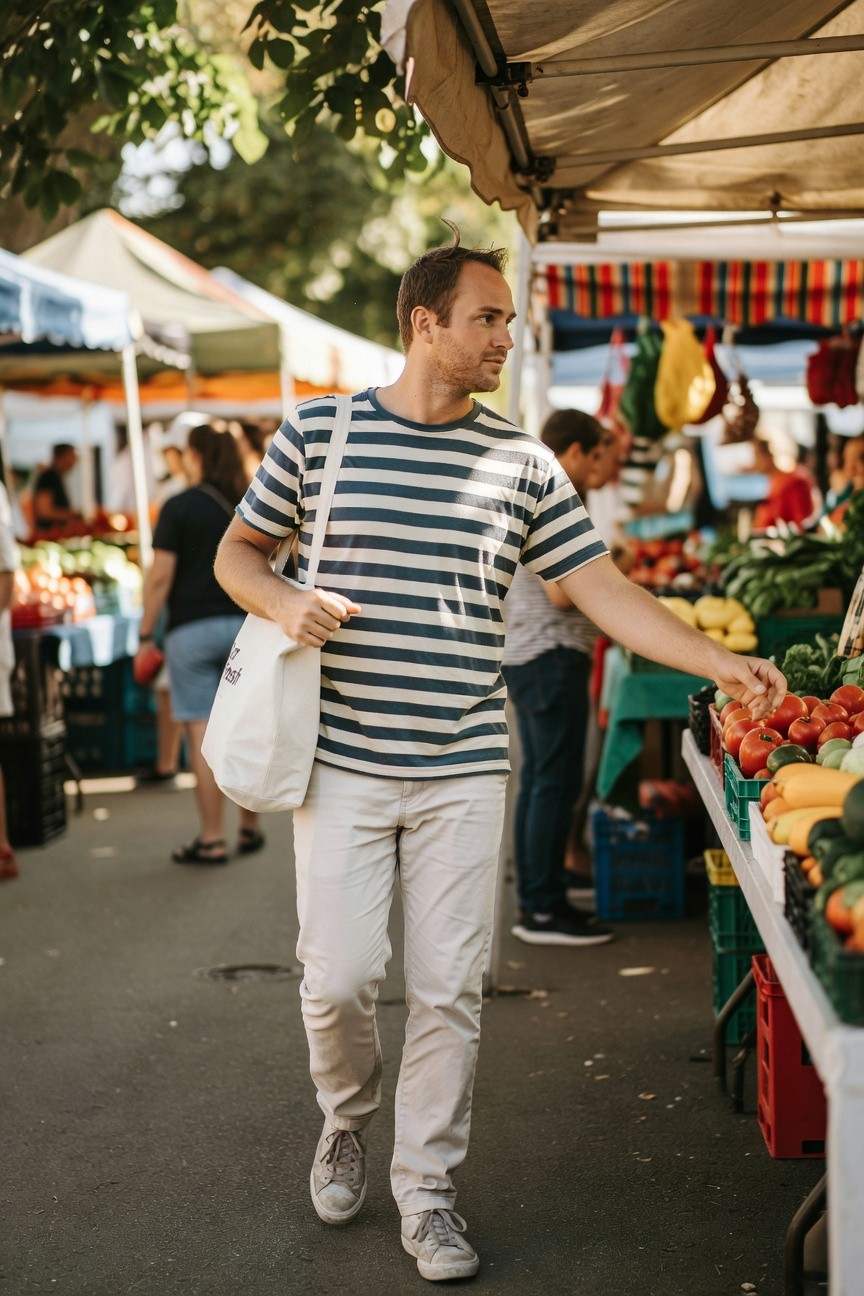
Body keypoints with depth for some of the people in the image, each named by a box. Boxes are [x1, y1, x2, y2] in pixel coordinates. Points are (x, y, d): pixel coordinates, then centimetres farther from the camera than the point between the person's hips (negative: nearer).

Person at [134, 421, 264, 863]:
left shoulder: (179, 507, -6)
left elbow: (161, 576, -10)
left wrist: (146, 634, -3)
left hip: (192, 628, -4)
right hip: (244, 626, 5)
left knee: (202, 734, -2)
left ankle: (212, 839, -1)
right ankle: (250, 829, 20)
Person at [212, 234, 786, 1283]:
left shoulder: (522, 462, 4)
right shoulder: (318, 430, 1)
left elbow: (604, 592, 3)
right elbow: (237, 551, 11)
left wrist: (722, 665, -6)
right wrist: (286, 604, -11)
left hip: (464, 773, 1)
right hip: (344, 762, -1)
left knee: (448, 990, 3)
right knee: (339, 975, -1)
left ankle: (426, 1193, 21)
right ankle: (348, 1118, 32)